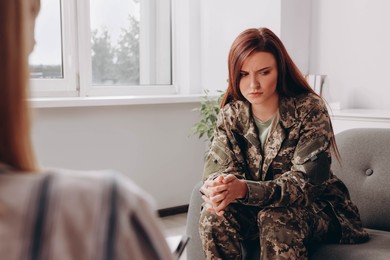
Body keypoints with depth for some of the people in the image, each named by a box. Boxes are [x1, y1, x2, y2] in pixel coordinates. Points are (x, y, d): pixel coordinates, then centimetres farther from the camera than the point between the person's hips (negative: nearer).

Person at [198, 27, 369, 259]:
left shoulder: (310, 109, -17)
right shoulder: (231, 114, -3)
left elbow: (305, 182, -26)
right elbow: (217, 168, -11)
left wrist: (244, 189, -43)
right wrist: (216, 189, -38)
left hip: (315, 209, -3)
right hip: (257, 207, 4)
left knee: (275, 217, -35)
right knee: (215, 215, -25)